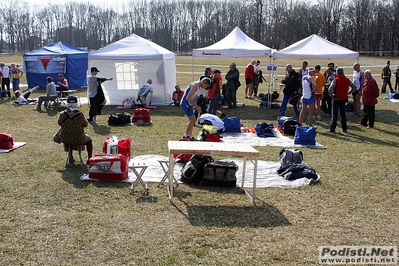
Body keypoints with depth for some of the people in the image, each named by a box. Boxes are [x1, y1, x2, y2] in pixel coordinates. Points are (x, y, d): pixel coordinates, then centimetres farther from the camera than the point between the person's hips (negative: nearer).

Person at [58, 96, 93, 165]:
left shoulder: (62, 115, -15)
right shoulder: (80, 115, -21)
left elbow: (59, 123, 4)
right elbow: (85, 124, -5)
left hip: (65, 140, 3)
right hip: (79, 140, -2)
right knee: (89, 140, 29)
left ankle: (71, 157, 46)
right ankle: (89, 159, 34)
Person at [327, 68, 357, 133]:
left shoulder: (336, 80, -14)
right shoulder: (347, 80, 2)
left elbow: (330, 89, -27)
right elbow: (354, 87, 5)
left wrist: (331, 95, -10)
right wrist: (348, 93, 8)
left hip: (336, 99, -5)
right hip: (344, 99, 5)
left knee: (335, 114, 2)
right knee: (343, 114, 14)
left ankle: (332, 129, 6)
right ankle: (344, 129, 17)